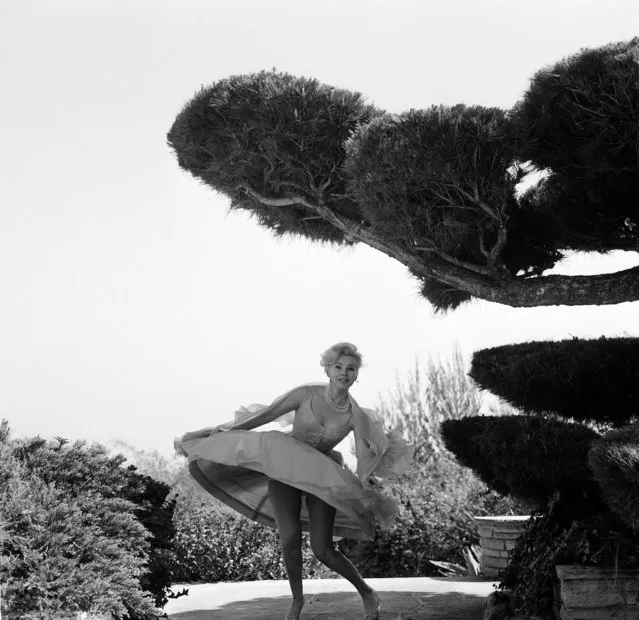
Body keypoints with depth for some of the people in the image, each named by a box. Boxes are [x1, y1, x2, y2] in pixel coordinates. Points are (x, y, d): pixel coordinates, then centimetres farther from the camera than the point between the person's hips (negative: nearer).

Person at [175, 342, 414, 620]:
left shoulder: (357, 416, -8)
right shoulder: (306, 394, -12)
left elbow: (365, 461, -14)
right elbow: (263, 416, -7)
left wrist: (366, 481, -39)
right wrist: (215, 434, -8)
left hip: (321, 478, 0)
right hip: (283, 470, 0)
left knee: (322, 550, -9)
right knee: (290, 541, -15)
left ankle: (367, 593, 16)